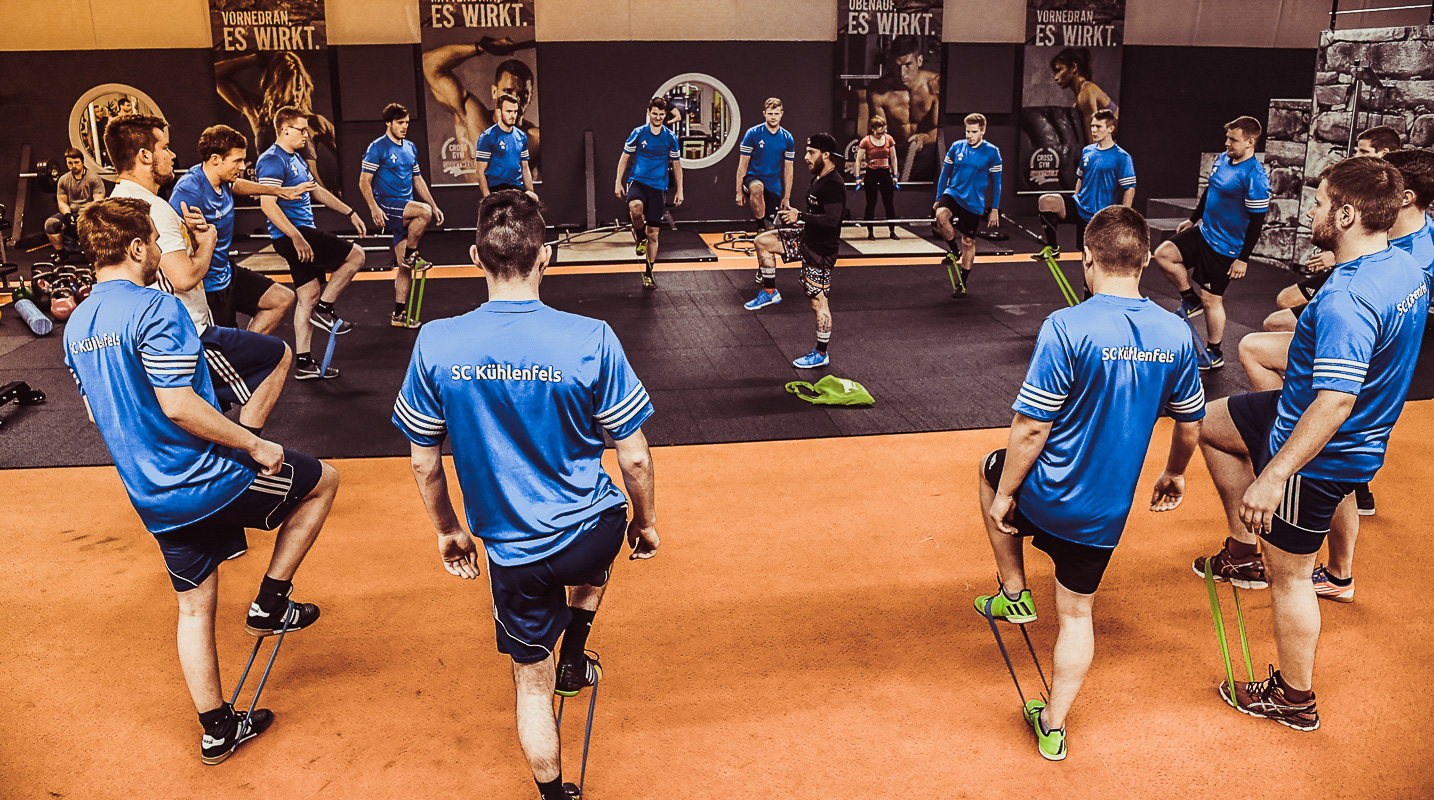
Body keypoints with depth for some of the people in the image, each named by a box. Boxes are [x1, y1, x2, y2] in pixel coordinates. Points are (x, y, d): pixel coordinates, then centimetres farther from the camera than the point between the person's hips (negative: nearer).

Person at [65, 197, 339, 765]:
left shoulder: (76, 325, 9)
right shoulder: (155, 309, -18)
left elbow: (97, 412, 18)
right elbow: (178, 404, -26)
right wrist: (255, 446, -18)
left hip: (152, 496, 8)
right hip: (206, 479, -8)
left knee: (195, 608, 18)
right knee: (322, 480, 13)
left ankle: (217, 730, 27)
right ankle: (269, 604, 14)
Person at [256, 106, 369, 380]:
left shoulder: (296, 159, 18)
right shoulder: (273, 161, -13)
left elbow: (317, 191, 29)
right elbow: (268, 204, -23)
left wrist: (350, 212, 26)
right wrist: (296, 238, -28)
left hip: (303, 234, 10)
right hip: (292, 235, -10)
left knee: (309, 295, 9)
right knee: (355, 255, -8)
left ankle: (303, 363, 12)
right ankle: (324, 309, -1)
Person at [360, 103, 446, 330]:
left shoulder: (411, 147, 16)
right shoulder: (377, 147, -5)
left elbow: (417, 180, 23)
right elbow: (364, 182, -9)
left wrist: (435, 206, 17)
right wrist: (374, 208, -22)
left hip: (405, 210, 6)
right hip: (387, 206, -6)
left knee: (404, 268, 3)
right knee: (424, 212, -32)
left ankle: (399, 315, 9)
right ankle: (411, 255, -11)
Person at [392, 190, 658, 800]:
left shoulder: (435, 344, -14)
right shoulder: (591, 340, -19)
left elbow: (424, 461, -3)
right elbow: (634, 458, -10)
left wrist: (447, 532, 15)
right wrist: (646, 522, 9)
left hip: (512, 553, 1)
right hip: (593, 535, 0)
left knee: (531, 684, 22)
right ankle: (574, 658, 40)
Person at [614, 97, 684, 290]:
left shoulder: (671, 138, 4)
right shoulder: (638, 133, 0)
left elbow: (676, 164, 12)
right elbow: (625, 158, 7)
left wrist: (679, 191, 9)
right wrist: (618, 182, 0)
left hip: (657, 187, 2)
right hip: (637, 181, -2)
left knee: (653, 233, 3)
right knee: (636, 207, -37)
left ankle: (648, 273, 18)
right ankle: (640, 237, -5)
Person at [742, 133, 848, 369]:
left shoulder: (834, 185, -22)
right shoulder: (818, 179, 8)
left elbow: (832, 219, -32)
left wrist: (800, 216, -30)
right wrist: (795, 215, 14)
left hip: (822, 249, -10)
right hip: (807, 239, 10)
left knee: (818, 301, -2)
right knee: (762, 241, 7)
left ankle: (821, 354, 10)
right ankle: (770, 292, 19)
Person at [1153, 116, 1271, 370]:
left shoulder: (1255, 176, -21)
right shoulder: (1223, 159, 3)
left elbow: (1257, 220, -20)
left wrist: (1243, 258, -19)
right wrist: (1193, 219, 27)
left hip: (1225, 247, -8)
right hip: (1204, 232, 8)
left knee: (1211, 299, 0)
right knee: (1163, 254, -4)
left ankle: (1215, 355, 16)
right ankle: (1191, 301, 14)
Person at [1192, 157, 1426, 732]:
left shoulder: (1346, 301, -33)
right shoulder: (1406, 269, -1)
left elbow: (1336, 400, -37)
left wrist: (1274, 474, -33)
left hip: (1318, 454, -10)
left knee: (1289, 575, 7)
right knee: (1210, 422, 21)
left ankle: (1295, 700, 26)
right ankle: (1244, 553, 26)